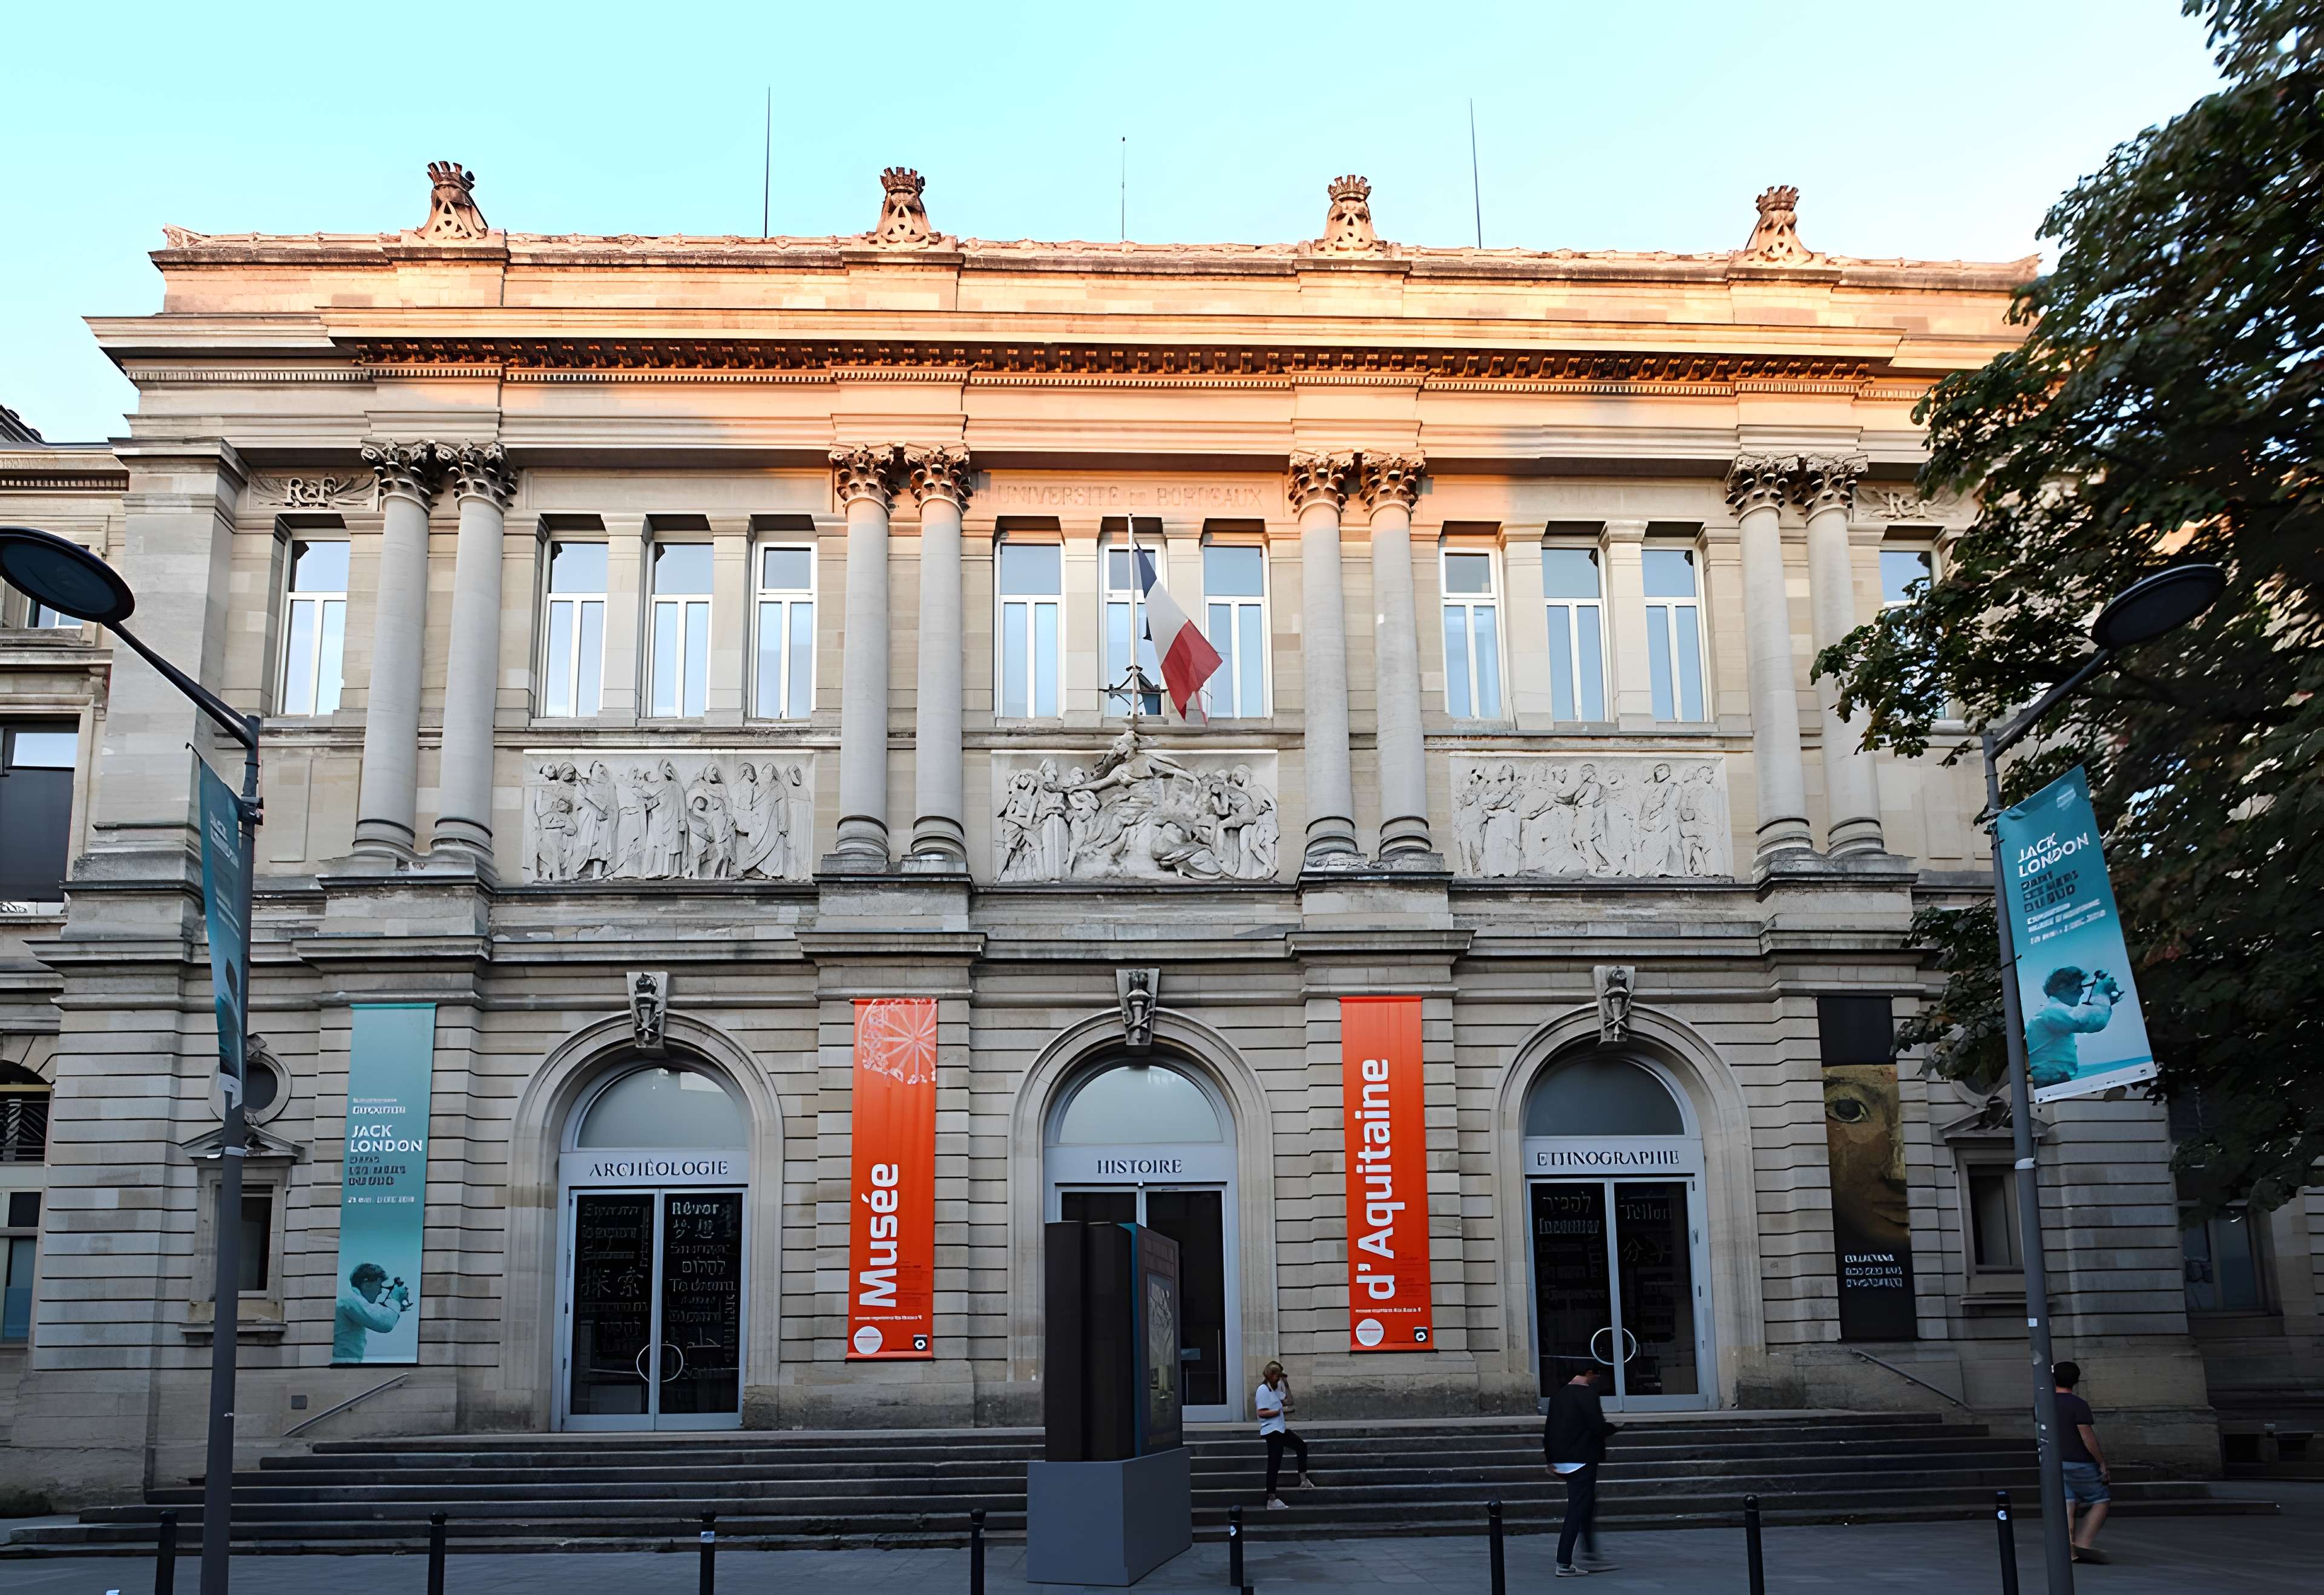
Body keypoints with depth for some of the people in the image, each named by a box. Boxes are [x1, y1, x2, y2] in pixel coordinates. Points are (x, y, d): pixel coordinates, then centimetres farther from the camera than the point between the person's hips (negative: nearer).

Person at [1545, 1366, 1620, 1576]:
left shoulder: (1559, 1394, 11)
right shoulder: (1587, 1394, -14)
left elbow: (1549, 1427, 14)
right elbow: (1599, 1427, -18)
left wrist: (1550, 1456, 21)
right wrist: (1613, 1427, 3)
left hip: (1562, 1461, 9)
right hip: (1583, 1460, -9)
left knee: (1587, 1505, 20)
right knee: (1577, 1511, -4)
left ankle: (1590, 1556, 23)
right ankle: (1564, 1564, -4)